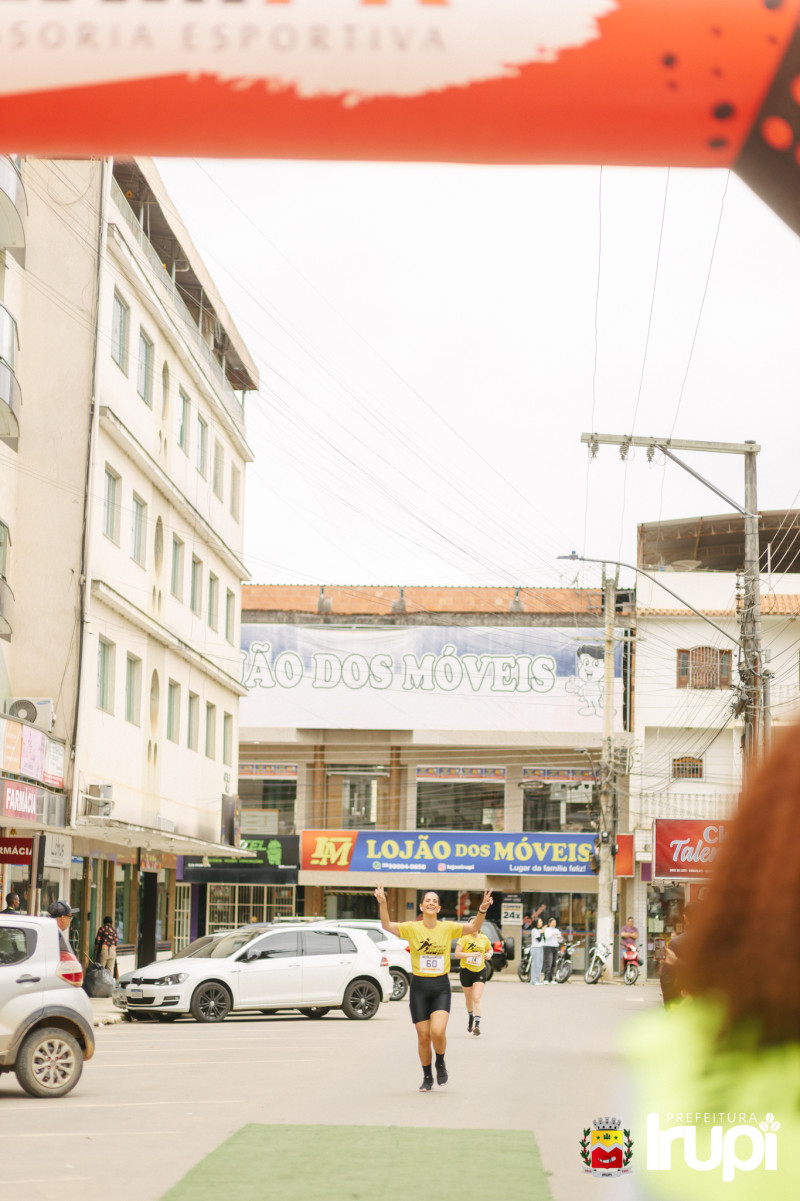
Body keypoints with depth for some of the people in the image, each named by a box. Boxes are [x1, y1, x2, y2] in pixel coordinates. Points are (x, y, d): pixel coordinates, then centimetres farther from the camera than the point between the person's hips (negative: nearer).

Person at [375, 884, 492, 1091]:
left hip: (441, 986, 0)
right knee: (423, 1037, 2)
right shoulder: (412, 928, -2)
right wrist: (382, 903, -29)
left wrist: (483, 909, -25)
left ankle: (440, 1064, 13)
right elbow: (387, 925, -13)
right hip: (419, 986, 0)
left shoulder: (448, 928, 1)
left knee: (438, 1032, -17)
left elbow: (473, 927, -7)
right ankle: (427, 1078, 23)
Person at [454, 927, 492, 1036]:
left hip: (480, 971, 1)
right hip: (466, 971, -1)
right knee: (469, 999, 14)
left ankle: (477, 1025, -19)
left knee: (477, 999, -13)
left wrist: (489, 954, 0)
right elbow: (457, 954, -16)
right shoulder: (465, 938, -8)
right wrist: (471, 954, -26)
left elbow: (489, 949, 22)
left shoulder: (484, 938, 3)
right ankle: (470, 1018, 42)